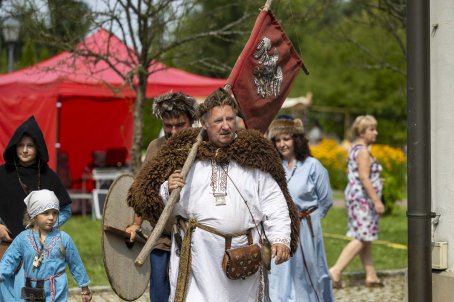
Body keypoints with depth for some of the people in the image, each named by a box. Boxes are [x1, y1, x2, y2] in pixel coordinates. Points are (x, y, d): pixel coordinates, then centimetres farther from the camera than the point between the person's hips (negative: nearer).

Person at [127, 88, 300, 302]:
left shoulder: (253, 154, 7)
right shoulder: (185, 153, 5)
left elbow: (274, 202, 6)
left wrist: (281, 238, -5)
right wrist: (169, 191, -14)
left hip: (243, 253, 2)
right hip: (198, 254, -2)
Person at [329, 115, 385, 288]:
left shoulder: (355, 149, 16)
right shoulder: (363, 151, -15)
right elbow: (364, 178, -22)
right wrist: (377, 201, -22)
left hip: (355, 196, 11)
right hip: (363, 198, -11)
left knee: (365, 238, 11)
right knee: (361, 238, -9)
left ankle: (371, 276, 15)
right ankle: (336, 271, -13)